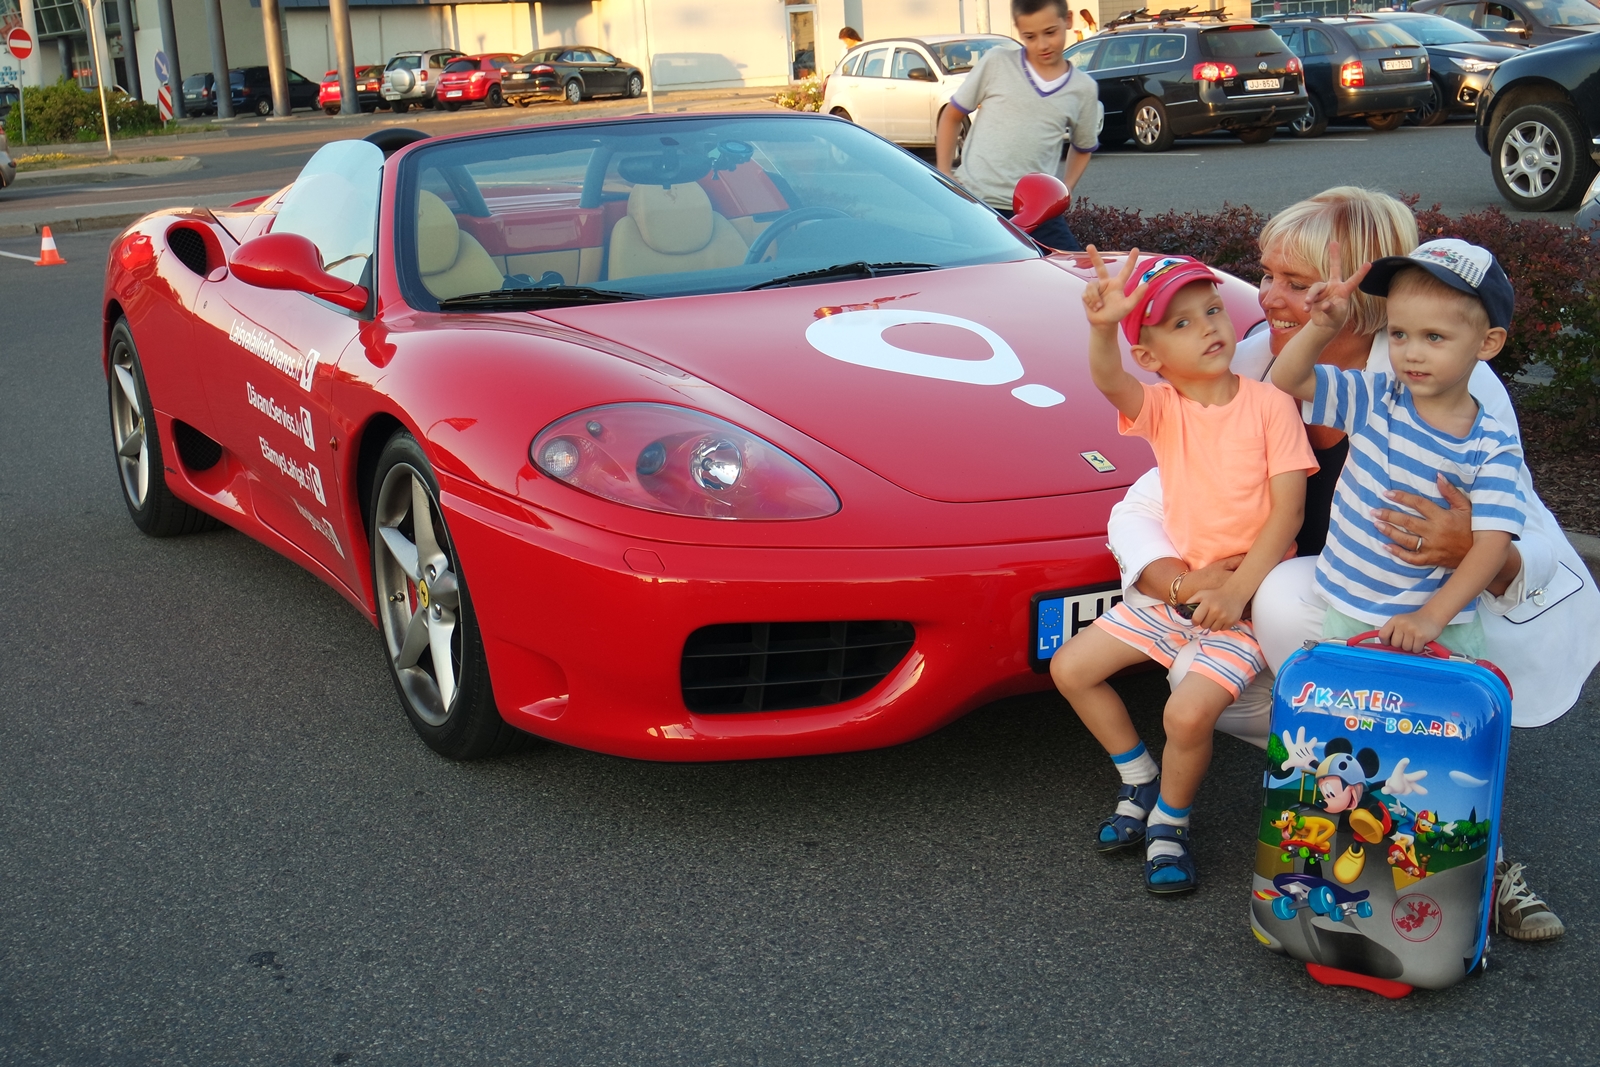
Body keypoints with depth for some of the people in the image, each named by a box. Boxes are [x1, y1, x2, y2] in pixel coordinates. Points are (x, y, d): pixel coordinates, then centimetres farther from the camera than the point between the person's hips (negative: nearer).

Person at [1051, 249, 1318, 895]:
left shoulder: (1269, 405, -9)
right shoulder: (1162, 408, -3)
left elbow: (1288, 509, -11)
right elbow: (1110, 382, -27)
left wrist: (1239, 589, -20)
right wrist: (1102, 329, -50)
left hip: (1248, 594, -5)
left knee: (1189, 712, -24)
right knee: (1070, 668, 2)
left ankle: (1170, 822, 6)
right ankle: (1140, 782, 22)